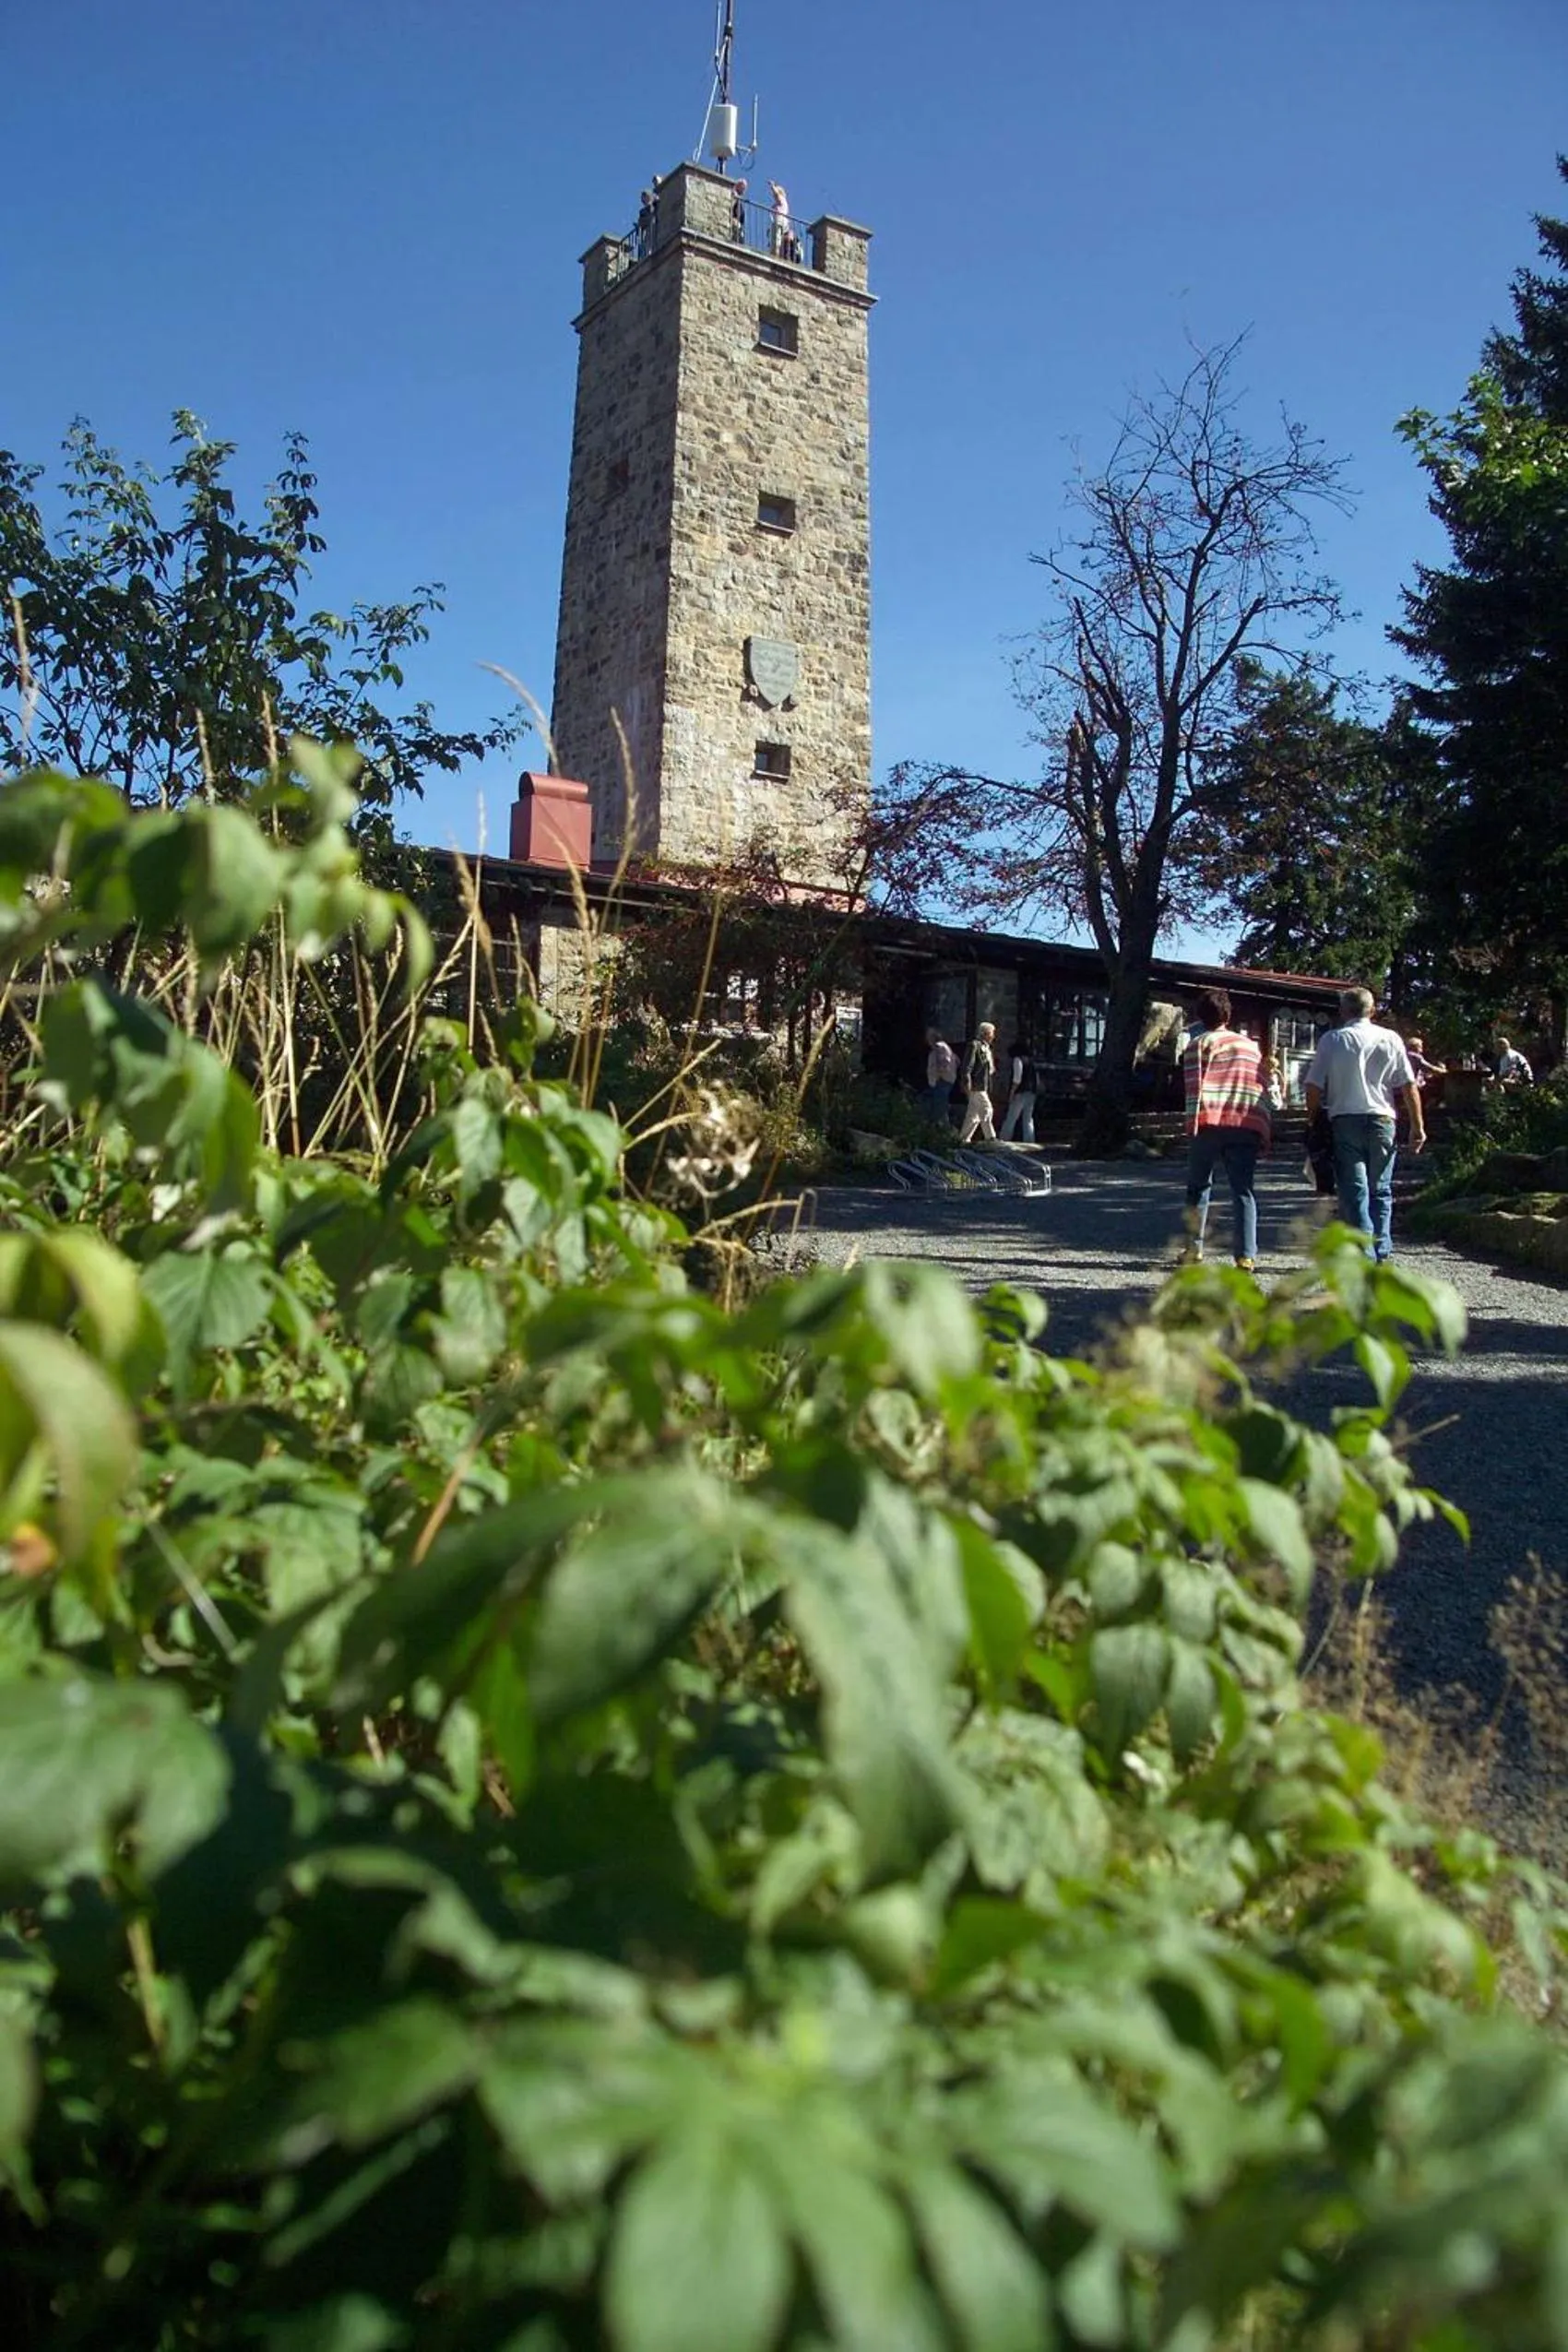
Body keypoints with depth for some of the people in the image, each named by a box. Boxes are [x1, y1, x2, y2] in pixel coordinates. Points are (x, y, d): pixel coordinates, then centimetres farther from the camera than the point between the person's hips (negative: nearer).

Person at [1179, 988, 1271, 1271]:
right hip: (1249, 1125, 3)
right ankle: (1246, 1255, -8)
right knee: (1244, 1190, 1)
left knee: (1199, 1185, 13)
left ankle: (1194, 1247, 15)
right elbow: (1264, 1086, 20)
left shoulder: (1199, 1042, 9)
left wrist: (1193, 1122, -3)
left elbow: (1194, 1086, -2)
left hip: (1210, 1122, -3)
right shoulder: (1251, 1045, 23)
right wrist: (1266, 1130, 20)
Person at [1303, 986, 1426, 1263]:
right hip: (1382, 1119, 2)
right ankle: (1381, 1252, 12)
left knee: (1354, 1191, -2)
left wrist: (1313, 1121, 11)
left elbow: (1314, 1087, -2)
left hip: (1345, 1121, -2)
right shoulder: (1391, 1039, 6)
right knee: (1380, 1190, 13)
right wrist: (1418, 1126, 8)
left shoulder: (1332, 1039, 2)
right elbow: (1409, 1086, 4)